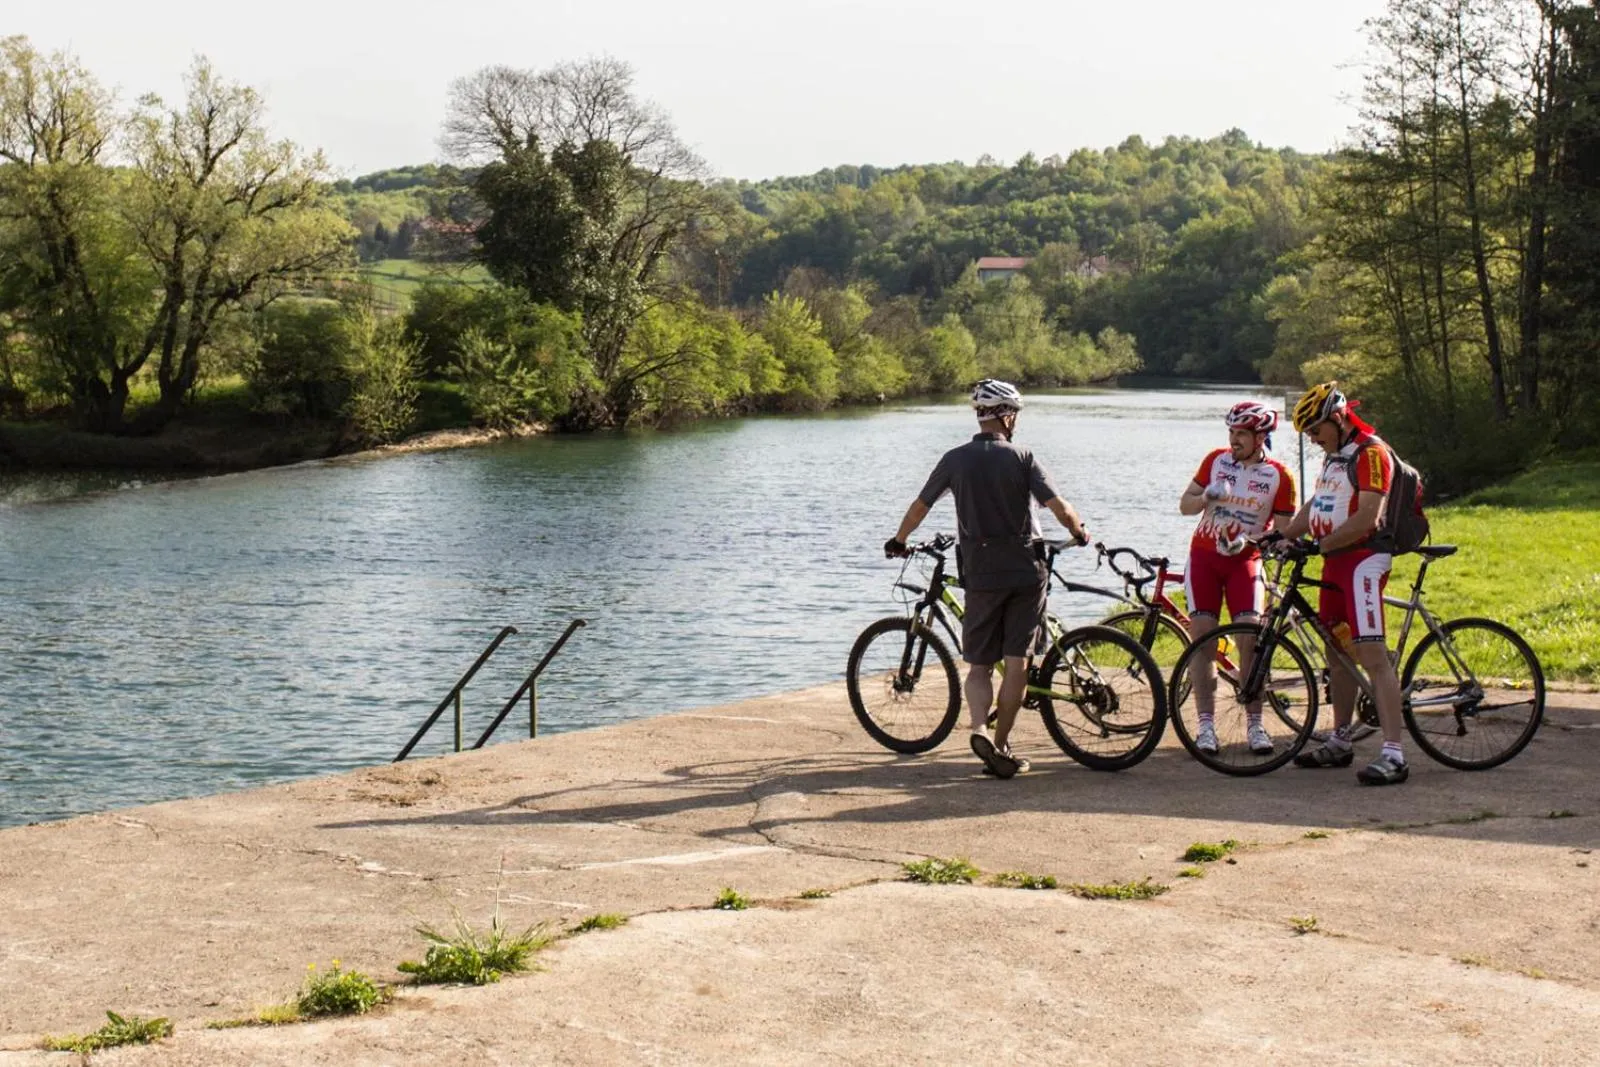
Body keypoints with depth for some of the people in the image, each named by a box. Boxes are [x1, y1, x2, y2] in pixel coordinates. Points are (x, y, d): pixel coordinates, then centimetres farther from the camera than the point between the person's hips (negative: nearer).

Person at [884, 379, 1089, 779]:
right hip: (1025, 570, -1)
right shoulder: (1021, 457, -3)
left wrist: (898, 542, 26)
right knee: (1016, 664, 6)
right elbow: (1060, 508, -9)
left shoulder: (956, 459, 2)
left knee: (979, 665, 8)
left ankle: (980, 728, -17)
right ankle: (1001, 747, 7)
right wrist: (1079, 532, 12)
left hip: (980, 573, 1)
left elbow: (920, 507, 9)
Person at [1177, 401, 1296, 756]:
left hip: (1245, 560, -1)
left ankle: (1254, 725, -1)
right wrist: (1206, 497, -17)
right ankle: (1206, 724, 0)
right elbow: (1184, 505, 5)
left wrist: (1247, 540, -22)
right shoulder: (1216, 459, 1)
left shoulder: (1279, 476, -5)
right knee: (1202, 639, -4)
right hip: (1204, 556, 2)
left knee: (1250, 640, -10)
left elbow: (1282, 531, -5)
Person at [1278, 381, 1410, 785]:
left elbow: (1366, 517, -22)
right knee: (1336, 654, 14)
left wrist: (1320, 544, -22)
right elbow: (1315, 506, 23)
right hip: (1335, 561, 10)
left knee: (1372, 655, -15)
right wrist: (1280, 537, 12)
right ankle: (1339, 742, 25)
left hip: (1363, 559, -10)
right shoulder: (1334, 455, 17)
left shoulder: (1370, 452, -14)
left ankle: (1393, 755, -18)